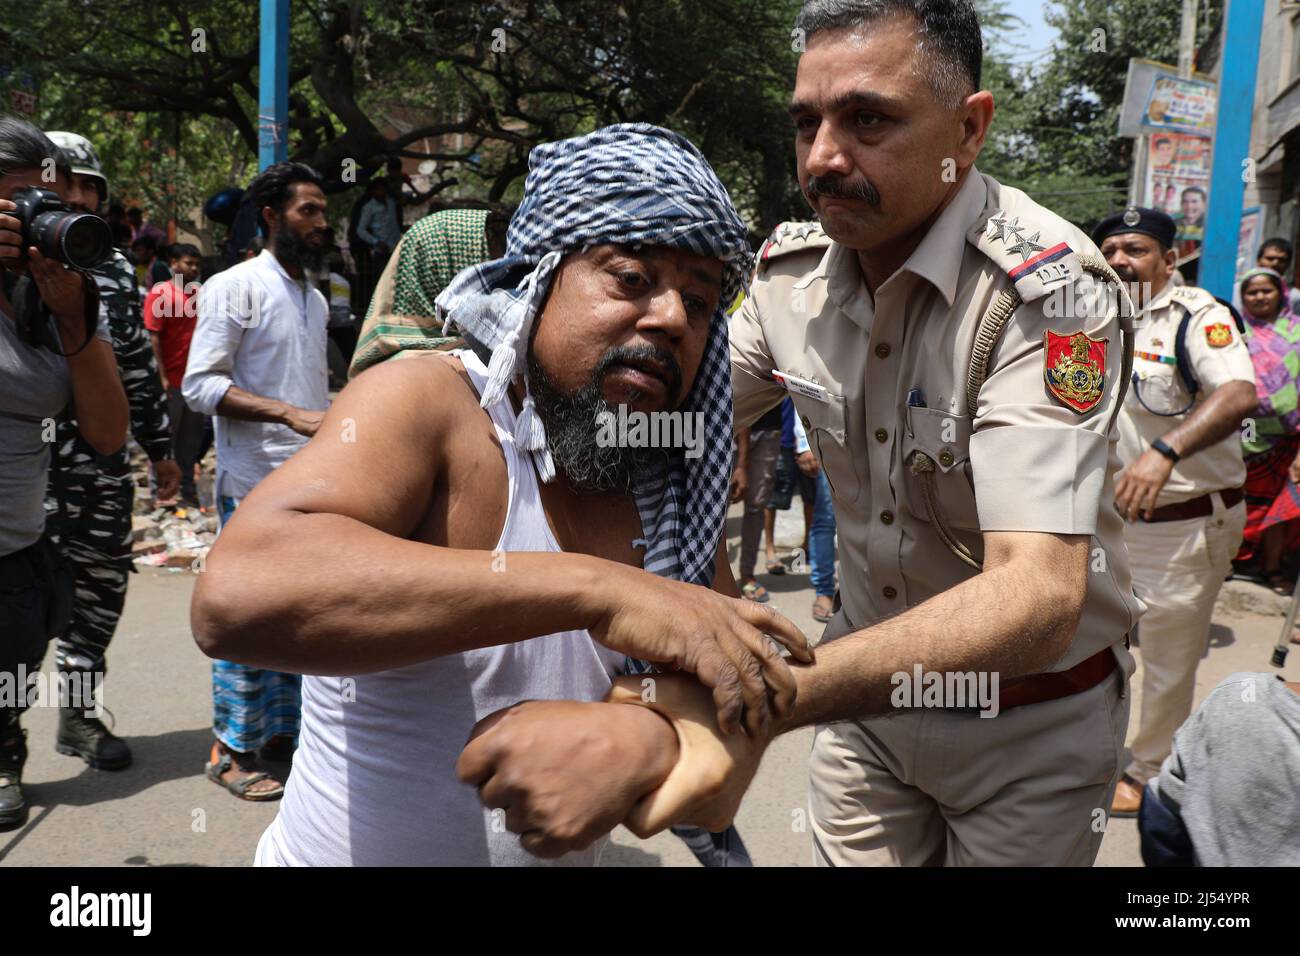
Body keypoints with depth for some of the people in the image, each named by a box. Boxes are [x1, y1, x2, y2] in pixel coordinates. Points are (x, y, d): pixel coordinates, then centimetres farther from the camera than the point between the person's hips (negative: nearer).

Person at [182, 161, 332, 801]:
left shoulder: (314, 298, 16)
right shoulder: (235, 286, -7)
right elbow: (199, 384, -14)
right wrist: (290, 413, -22)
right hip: (254, 484, -7)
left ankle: (283, 729, 25)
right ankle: (232, 752, 11)